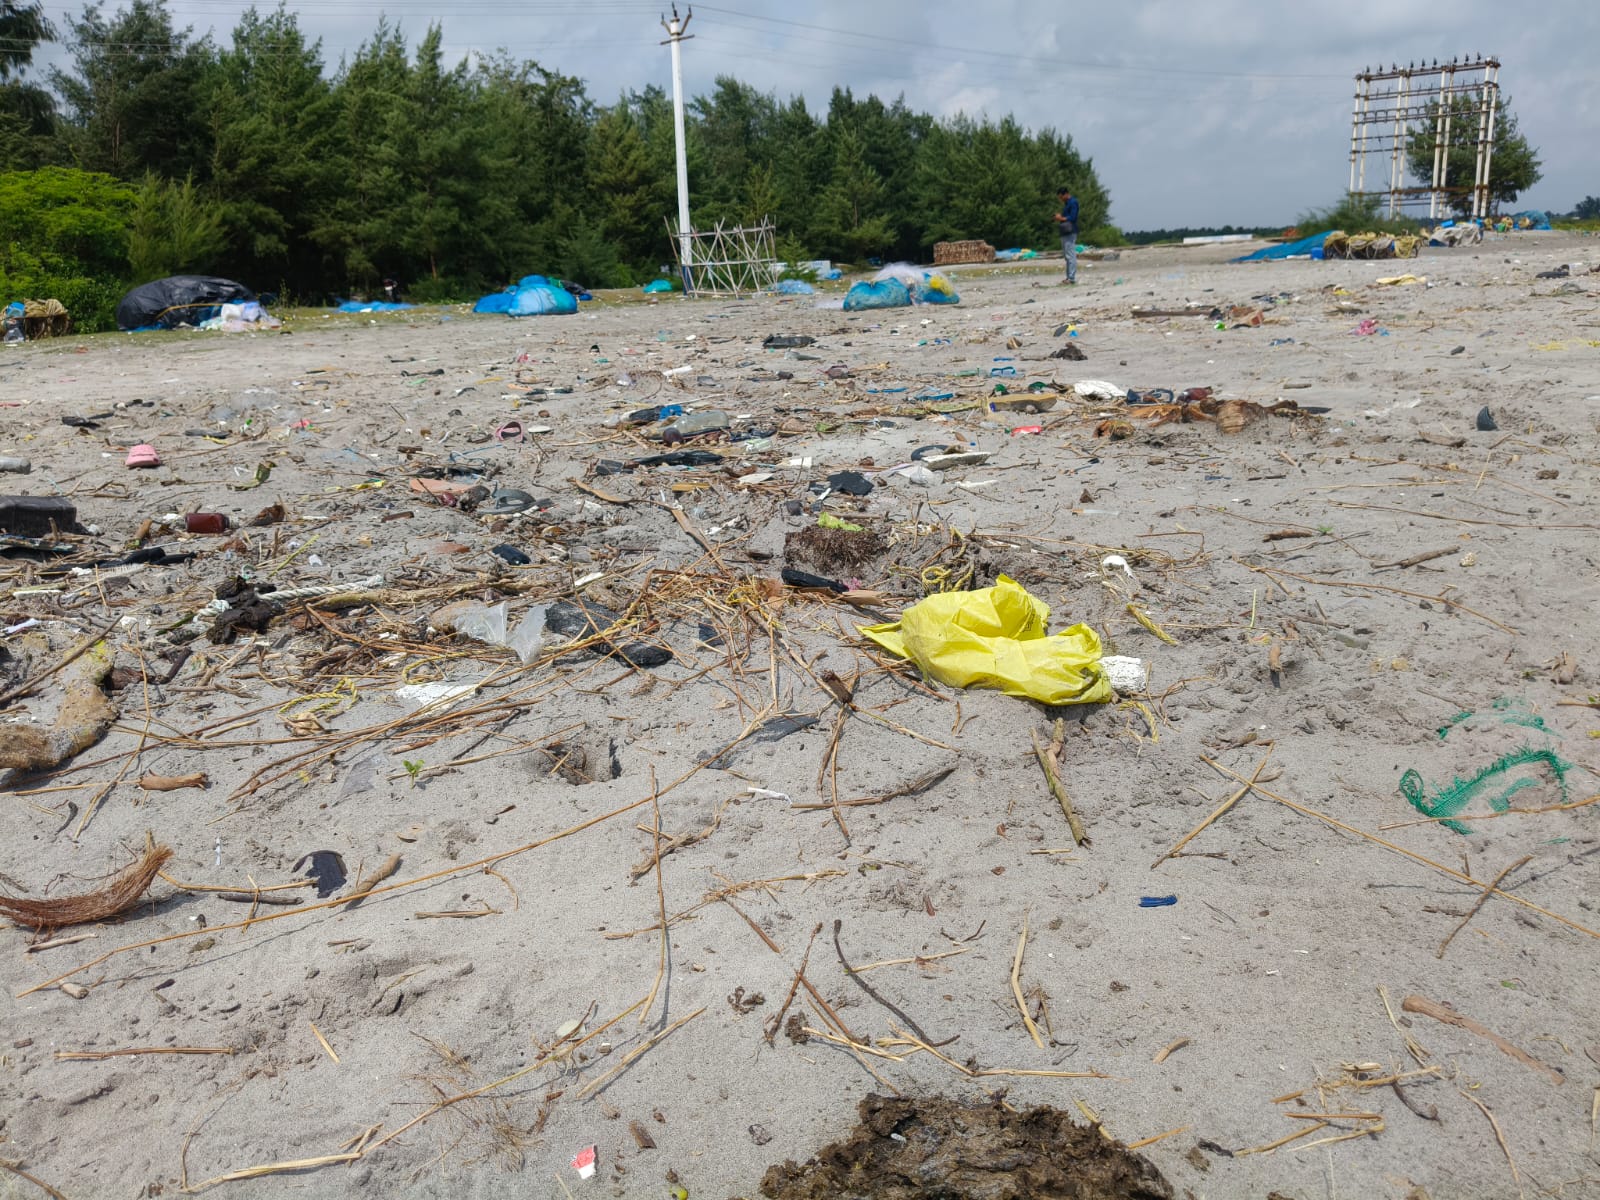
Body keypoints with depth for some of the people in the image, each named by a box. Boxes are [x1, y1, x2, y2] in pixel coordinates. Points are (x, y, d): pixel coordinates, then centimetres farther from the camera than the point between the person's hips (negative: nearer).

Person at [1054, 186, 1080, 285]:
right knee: (1067, 255, 12)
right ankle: (1069, 277, 16)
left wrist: (1061, 218, -8)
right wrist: (1060, 217, 6)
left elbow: (1072, 218, -16)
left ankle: (1072, 278, -15)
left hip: (1070, 232, -11)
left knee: (1070, 255, -13)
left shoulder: (1073, 202, -10)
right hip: (1065, 232, 11)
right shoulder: (1067, 203, 20)